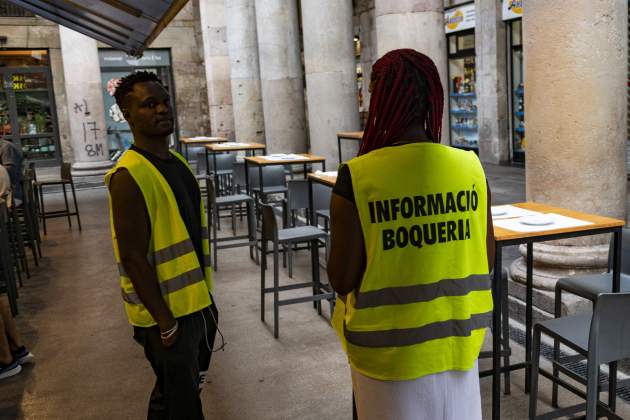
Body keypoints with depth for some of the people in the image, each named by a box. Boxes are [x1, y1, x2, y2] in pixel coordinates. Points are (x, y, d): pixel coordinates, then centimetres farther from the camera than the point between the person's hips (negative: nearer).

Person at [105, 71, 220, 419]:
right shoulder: (129, 176, -20)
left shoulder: (177, 162, 8)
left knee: (178, 392, 23)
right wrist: (165, 321, -20)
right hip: (167, 311, -8)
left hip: (195, 302, 8)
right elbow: (133, 258, -21)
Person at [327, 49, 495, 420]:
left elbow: (342, 280, -14)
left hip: (388, 348, -3)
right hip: (457, 339, 3)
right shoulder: (471, 168, -9)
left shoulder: (357, 179, -19)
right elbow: (487, 258, 1)